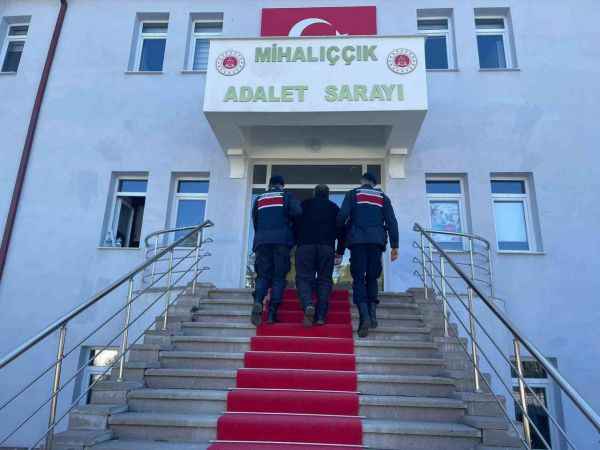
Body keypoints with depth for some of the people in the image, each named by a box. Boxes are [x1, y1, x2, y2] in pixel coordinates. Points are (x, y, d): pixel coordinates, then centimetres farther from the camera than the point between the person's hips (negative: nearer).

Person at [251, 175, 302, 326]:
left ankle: (258, 301, -21)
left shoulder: (259, 199, 19)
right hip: (281, 240, -2)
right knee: (279, 277, 1)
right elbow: (297, 212, -6)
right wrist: (287, 220, 13)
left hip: (262, 241, 3)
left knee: (263, 275, 5)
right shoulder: (287, 196, 9)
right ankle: (272, 313, -8)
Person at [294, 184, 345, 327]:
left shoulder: (304, 204, 19)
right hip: (327, 247, 1)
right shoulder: (334, 207, 20)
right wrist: (340, 252, 16)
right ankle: (321, 316, -4)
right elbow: (341, 230, 15)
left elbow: (295, 225, 15)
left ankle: (308, 305, -27)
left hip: (305, 246, -1)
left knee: (303, 278, -1)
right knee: (324, 280, 4)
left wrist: (294, 243, 21)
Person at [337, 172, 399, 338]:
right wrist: (394, 245, 6)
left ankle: (364, 315, -17)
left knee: (359, 279, -1)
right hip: (377, 241, 2)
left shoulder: (353, 194, 12)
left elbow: (342, 215, -2)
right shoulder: (383, 197, 18)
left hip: (357, 240, -2)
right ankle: (373, 313, 1)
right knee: (372, 278, 14)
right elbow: (391, 221, 8)